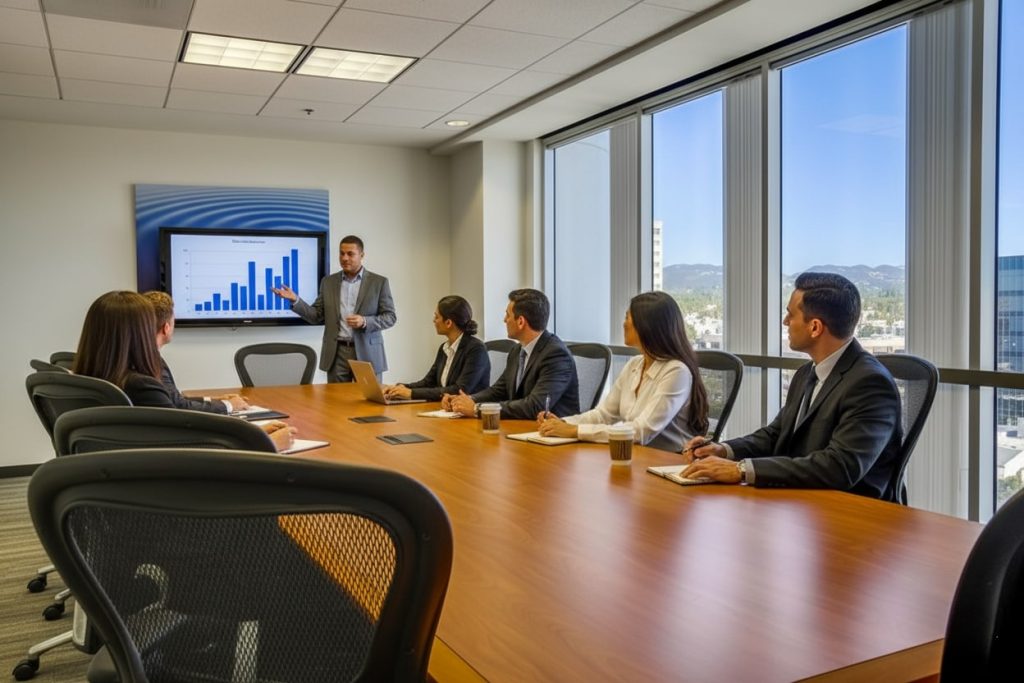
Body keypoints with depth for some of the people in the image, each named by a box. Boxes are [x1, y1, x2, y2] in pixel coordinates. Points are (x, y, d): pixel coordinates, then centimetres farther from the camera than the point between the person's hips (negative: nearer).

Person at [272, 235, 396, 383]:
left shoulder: (379, 282, 2)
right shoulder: (328, 282, 11)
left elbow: (390, 316, -1)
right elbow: (317, 316, 9)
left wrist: (364, 321, -17)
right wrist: (295, 300, -6)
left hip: (367, 353, -2)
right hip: (336, 353, 2)